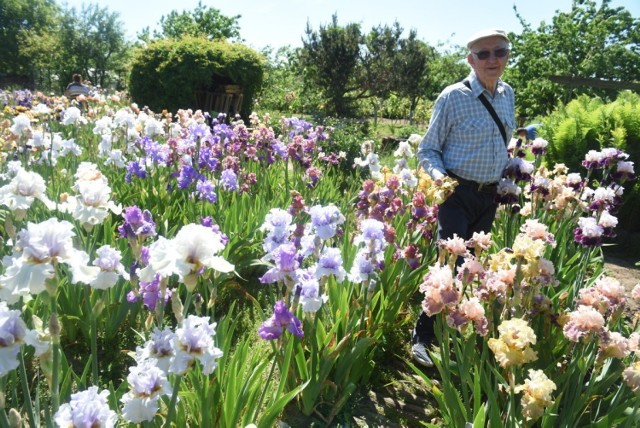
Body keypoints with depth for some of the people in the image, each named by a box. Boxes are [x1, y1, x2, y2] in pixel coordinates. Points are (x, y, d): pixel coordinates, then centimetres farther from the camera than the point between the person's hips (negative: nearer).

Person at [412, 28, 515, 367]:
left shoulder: (508, 95, 7)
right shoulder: (453, 97, -11)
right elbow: (428, 151, -7)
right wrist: (438, 174, -25)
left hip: (490, 195, 6)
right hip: (458, 193, -6)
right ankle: (423, 337, 4)